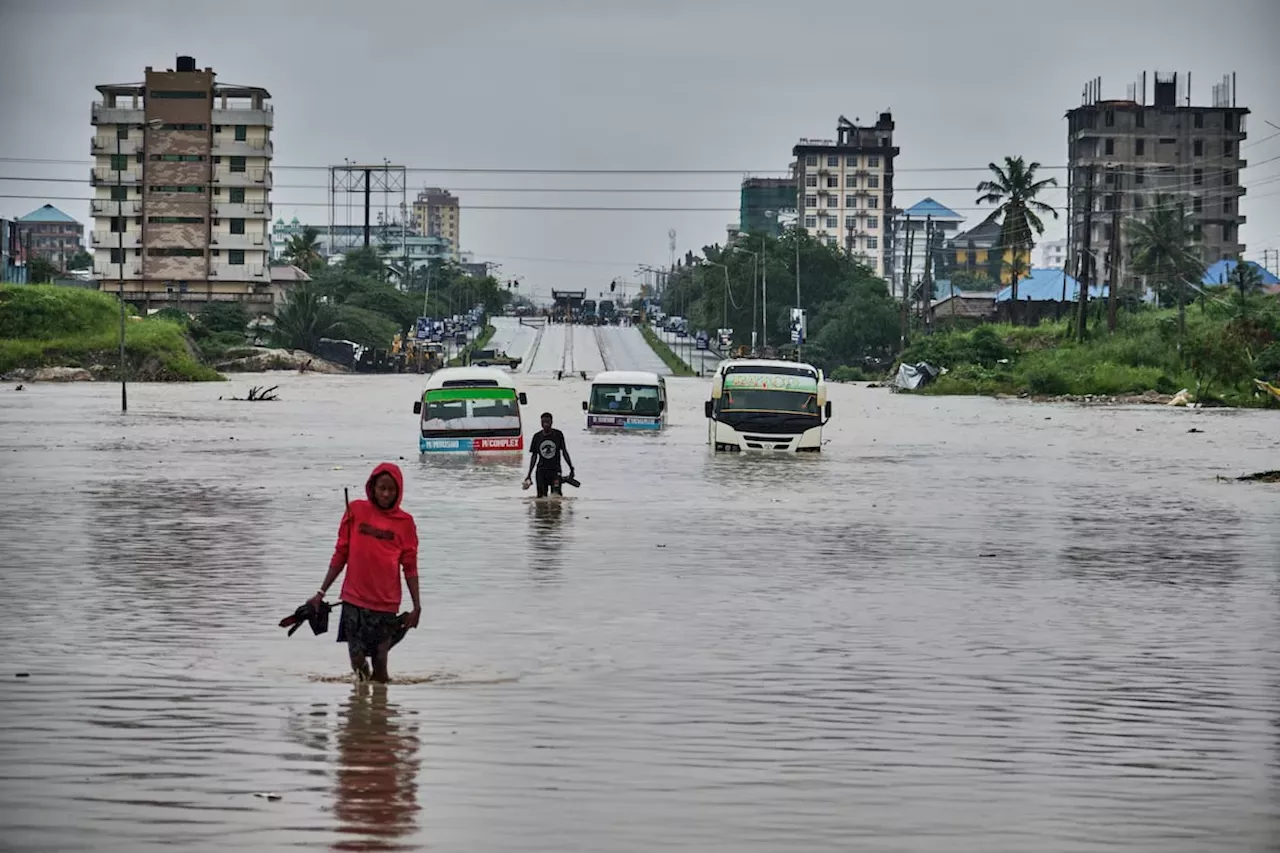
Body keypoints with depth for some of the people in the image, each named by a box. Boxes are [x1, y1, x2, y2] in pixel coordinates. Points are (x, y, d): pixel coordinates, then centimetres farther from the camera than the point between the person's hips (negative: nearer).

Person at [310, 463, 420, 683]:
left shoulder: (405, 522, 2)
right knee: (357, 661, -2)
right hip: (354, 601, 0)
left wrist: (417, 606, 0)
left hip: (386, 605, 0)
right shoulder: (356, 510, 2)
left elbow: (410, 567, 5)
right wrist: (321, 592, 7)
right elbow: (340, 555, 7)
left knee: (380, 661, -1)